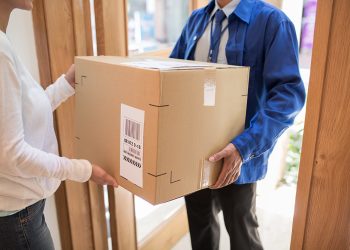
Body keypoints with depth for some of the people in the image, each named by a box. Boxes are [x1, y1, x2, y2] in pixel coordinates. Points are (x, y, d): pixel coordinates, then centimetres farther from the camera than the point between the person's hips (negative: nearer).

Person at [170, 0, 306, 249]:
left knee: (241, 229, 18)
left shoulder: (272, 20, -12)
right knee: (200, 222, 23)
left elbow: (289, 91, -19)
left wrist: (246, 145, -29)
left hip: (236, 153, -4)